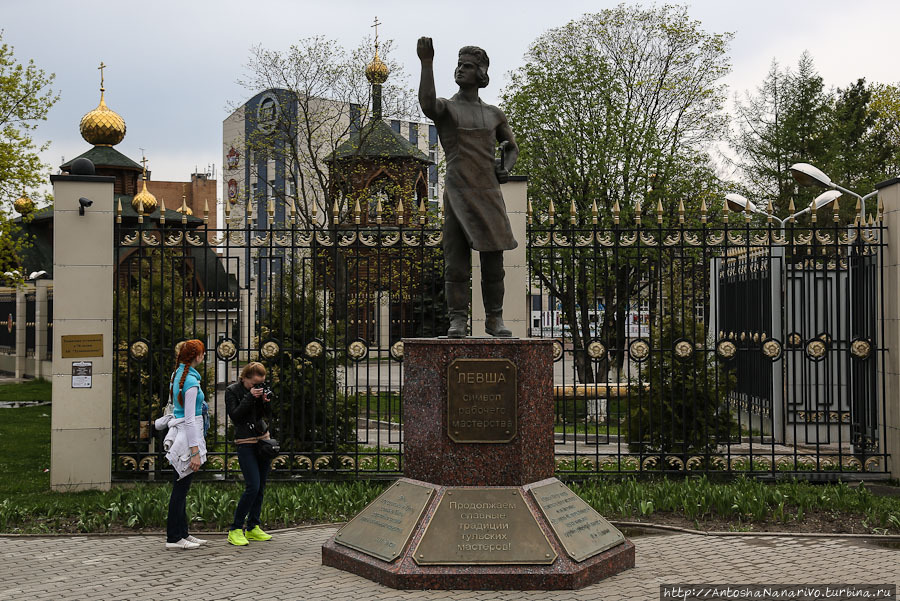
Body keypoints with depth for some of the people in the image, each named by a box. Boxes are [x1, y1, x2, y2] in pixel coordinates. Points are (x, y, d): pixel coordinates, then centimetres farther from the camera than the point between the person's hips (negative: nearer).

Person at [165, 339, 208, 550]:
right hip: (188, 435, -10)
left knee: (181, 487, 13)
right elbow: (189, 419, -20)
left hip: (178, 431, 10)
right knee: (180, 488, -3)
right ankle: (173, 538, 4)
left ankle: (182, 533, 20)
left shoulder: (177, 375, 11)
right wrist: (195, 452, -20)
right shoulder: (191, 382, -17)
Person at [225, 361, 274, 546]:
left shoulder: (260, 389, 8)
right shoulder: (232, 391, -4)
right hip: (245, 443, -6)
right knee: (253, 486, -15)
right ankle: (235, 530, -6)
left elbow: (268, 416, 10)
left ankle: (253, 527, 16)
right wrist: (250, 398, -19)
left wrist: (266, 402, -8)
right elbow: (235, 416, -15)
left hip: (263, 440, 6)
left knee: (261, 487, 6)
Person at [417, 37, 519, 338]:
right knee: (456, 260, -4)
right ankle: (458, 320, 1)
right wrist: (426, 63, -24)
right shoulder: (445, 107, 6)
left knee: (493, 257, 1)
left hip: (489, 193, 3)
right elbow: (426, 104, -20)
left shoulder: (494, 114, 16)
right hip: (458, 192, -3)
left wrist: (505, 168, 7)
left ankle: (494, 319, 9)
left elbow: (511, 147, 28)